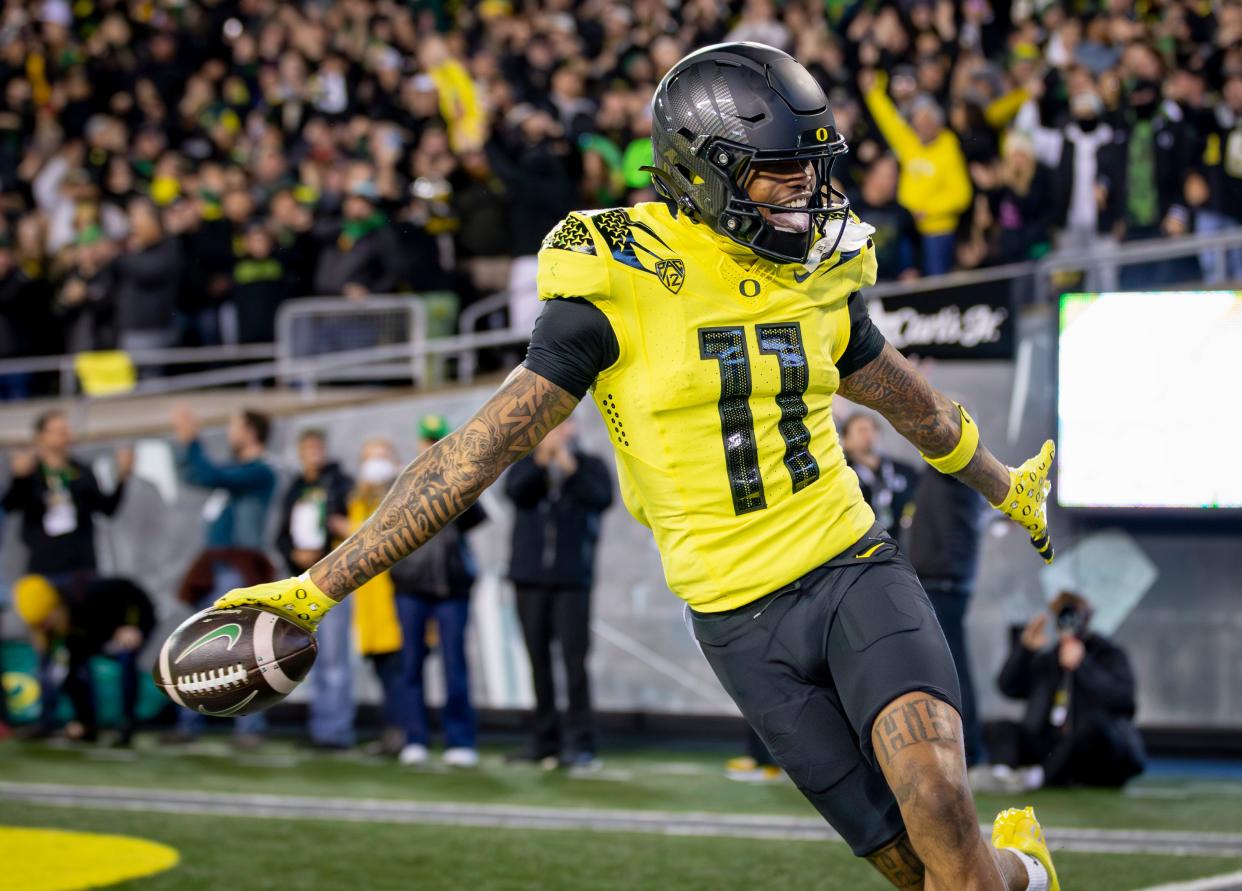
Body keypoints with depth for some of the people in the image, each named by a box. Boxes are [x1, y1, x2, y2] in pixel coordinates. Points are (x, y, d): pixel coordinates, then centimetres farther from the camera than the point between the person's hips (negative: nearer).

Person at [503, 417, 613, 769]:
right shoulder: (527, 465, 9)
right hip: (530, 576, 3)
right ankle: (545, 738, 13)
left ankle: (579, 742, -10)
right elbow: (514, 490, -11)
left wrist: (570, 468, -17)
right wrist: (541, 461, -22)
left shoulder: (589, 466, 5)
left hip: (572, 578, -3)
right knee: (539, 659, 7)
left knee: (574, 658, -9)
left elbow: (602, 498, -12)